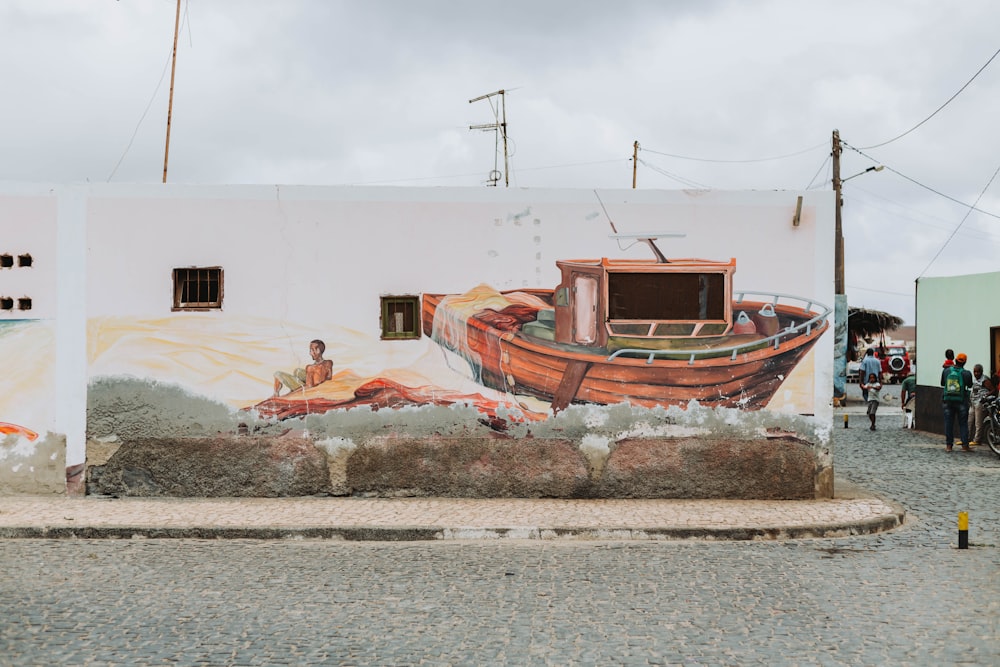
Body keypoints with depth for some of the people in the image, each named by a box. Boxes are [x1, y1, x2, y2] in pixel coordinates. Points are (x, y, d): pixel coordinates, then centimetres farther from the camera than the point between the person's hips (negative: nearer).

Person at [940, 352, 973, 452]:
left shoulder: (946, 371, -4)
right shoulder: (966, 373, -10)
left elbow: (942, 383, 9)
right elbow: (969, 385, 6)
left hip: (948, 400, 2)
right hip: (961, 401, -2)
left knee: (948, 423, 8)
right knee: (963, 423, 6)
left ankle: (948, 445, 8)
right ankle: (965, 445, 4)